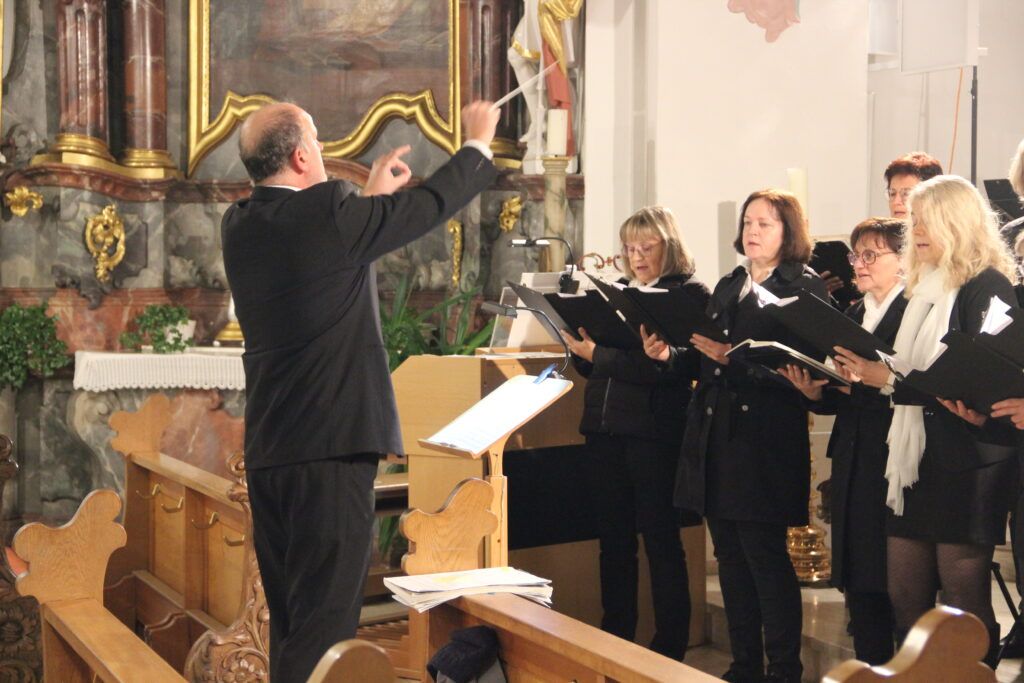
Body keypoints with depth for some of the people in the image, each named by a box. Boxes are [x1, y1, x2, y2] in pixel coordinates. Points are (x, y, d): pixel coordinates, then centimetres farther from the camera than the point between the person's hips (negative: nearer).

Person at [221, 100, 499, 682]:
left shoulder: (240, 226, 8)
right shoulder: (326, 213, -13)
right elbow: (431, 204, -2)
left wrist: (373, 196, 32)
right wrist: (479, 143, 15)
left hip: (267, 453, 8)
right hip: (331, 445, -8)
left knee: (288, 623, 16)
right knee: (324, 626, -3)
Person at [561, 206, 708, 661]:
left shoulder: (690, 294, -4)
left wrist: (597, 352, -16)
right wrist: (579, 347, -3)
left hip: (654, 431, -6)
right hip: (604, 430, 6)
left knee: (661, 542, 1)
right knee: (613, 539, 12)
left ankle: (669, 652, 11)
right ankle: (615, 641, 23)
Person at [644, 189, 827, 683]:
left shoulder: (805, 288, -5)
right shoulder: (728, 287, 18)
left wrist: (735, 357, -24)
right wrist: (669, 355, 1)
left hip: (766, 441, -7)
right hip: (714, 435, 7)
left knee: (766, 557, -4)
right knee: (731, 558, 12)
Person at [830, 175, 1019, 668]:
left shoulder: (987, 286, -9)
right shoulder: (925, 289, 16)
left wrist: (892, 381, -20)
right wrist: (869, 376, 1)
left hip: (965, 464, -8)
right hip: (915, 458, 8)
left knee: (964, 605, -1)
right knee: (905, 595, 9)